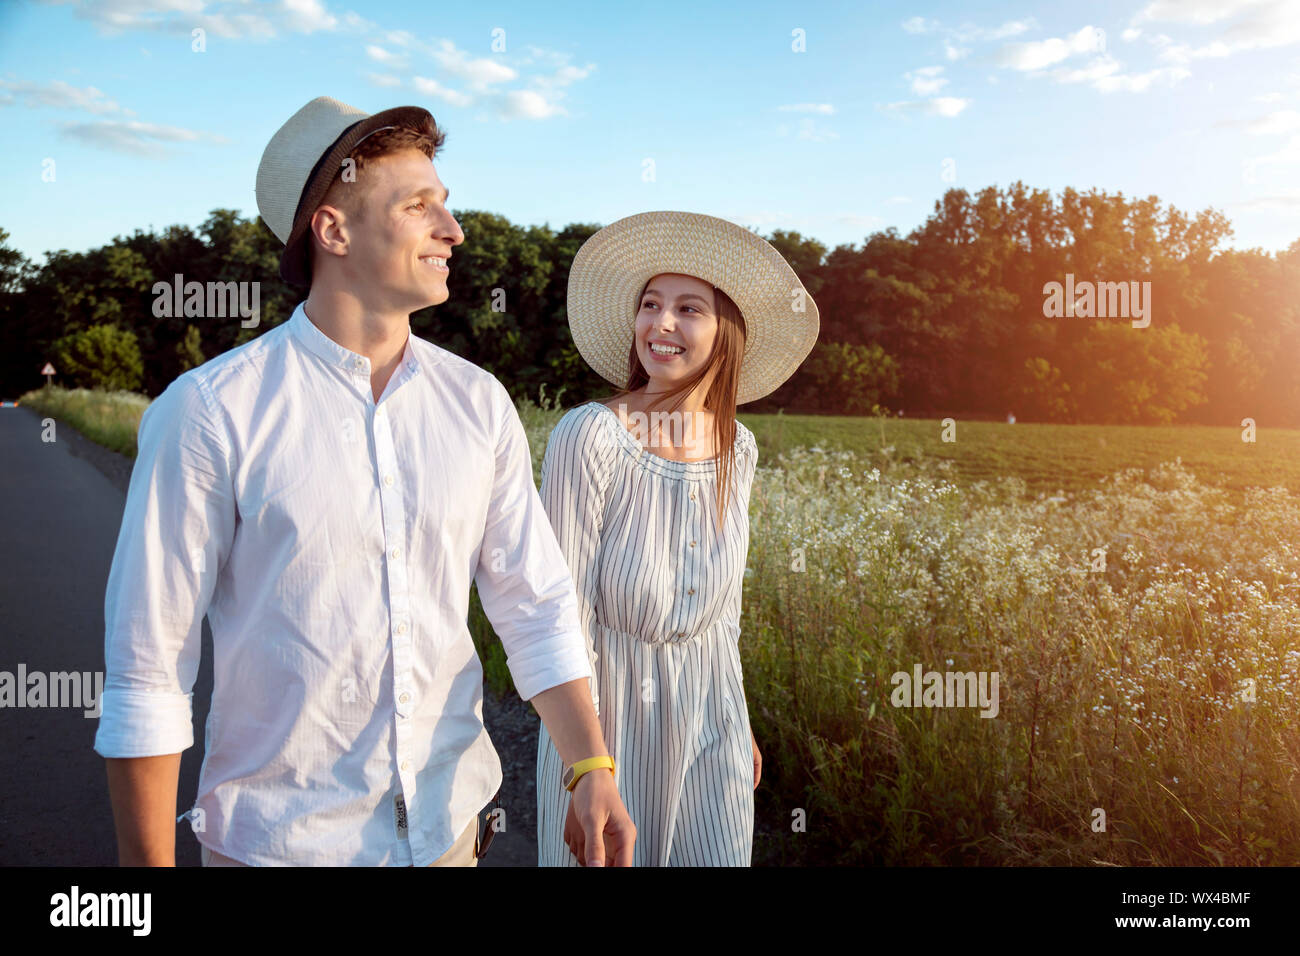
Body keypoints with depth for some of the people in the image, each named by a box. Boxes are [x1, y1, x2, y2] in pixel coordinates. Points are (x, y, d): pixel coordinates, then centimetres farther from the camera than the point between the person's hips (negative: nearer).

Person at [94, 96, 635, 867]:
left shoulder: (479, 403, -1)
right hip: (278, 837, -3)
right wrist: (149, 861, -9)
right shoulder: (210, 412, -14)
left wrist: (592, 769, -8)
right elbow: (148, 666, -11)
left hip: (446, 823, 4)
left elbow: (537, 604, 1)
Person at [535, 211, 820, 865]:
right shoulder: (589, 437, -20)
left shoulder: (737, 449, -2)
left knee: (717, 857, 14)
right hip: (609, 709, -4)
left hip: (708, 712, 5)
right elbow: (568, 614, -18)